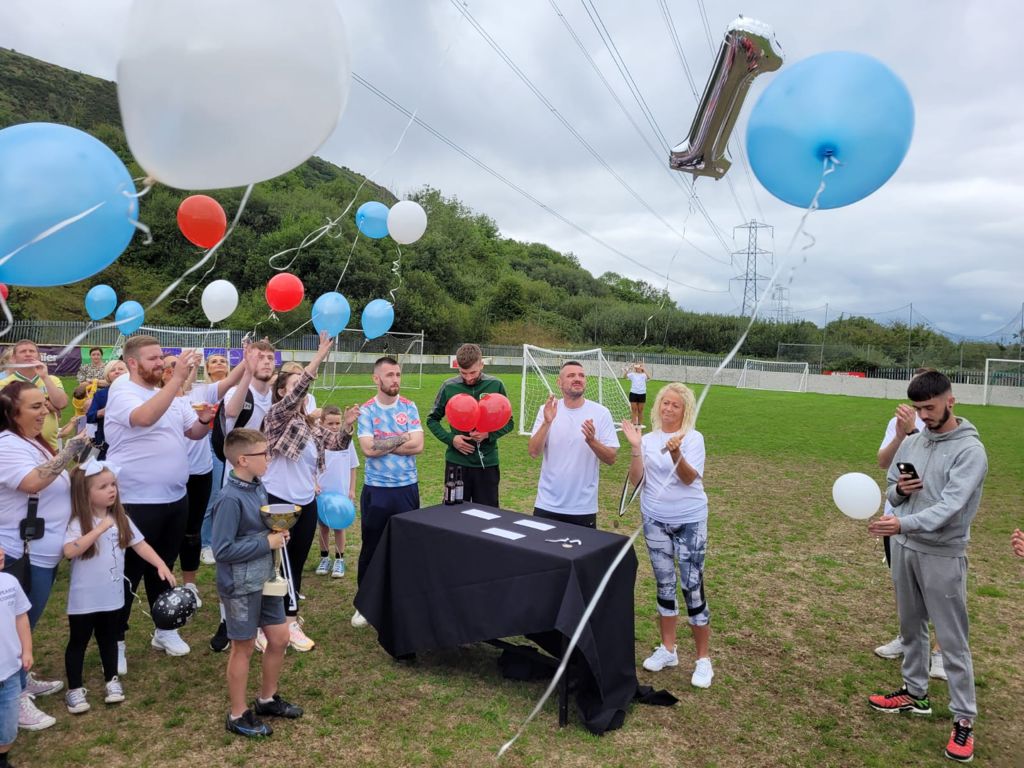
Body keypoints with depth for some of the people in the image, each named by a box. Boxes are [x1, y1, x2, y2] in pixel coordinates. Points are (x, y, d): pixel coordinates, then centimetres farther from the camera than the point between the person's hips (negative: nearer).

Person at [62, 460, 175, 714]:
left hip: (112, 596, 5)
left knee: (109, 638, 19)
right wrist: (100, 529, -36)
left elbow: (140, 544, 0)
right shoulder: (78, 523, -17)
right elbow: (69, 551, -33)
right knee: (78, 641, 10)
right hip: (84, 599, -5)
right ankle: (74, 689, 24)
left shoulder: (120, 519, 0)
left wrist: (161, 565, -12)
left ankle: (111, 680, 34)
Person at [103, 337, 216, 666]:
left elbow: (195, 433, 11)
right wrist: (178, 378, -38)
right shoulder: (122, 392, -13)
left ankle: (165, 630, 34)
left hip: (175, 498, 7)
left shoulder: (172, 396, 9)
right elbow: (145, 417, -35)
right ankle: (114, 640, 21)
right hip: (136, 503, -7)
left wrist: (204, 419, -12)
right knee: (129, 573, 5)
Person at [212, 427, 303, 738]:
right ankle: (238, 715, 27)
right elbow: (222, 549, -25)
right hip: (241, 585, -8)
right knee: (244, 647, 8)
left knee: (279, 639, 16)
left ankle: (267, 699, 37)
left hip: (264, 579, 8)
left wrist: (277, 533, -4)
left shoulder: (258, 487, 2)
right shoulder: (230, 499, -24)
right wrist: (267, 543, -23)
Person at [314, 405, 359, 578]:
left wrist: (352, 490, 2)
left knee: (340, 526, 8)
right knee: (323, 526, 12)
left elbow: (353, 467, 3)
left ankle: (339, 560, 19)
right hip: (322, 493, 0)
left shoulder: (347, 441, -4)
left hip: (342, 493, 0)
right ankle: (324, 558, 26)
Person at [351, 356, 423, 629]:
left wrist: (383, 444, -12)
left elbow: (418, 446, -10)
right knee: (371, 547, 10)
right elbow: (368, 449, -16)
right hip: (376, 490, -1)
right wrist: (402, 438, -11)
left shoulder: (409, 407, 0)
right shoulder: (366, 410, -4)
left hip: (407, 488, 1)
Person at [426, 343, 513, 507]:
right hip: (456, 462, 0)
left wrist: (489, 434, -14)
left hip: (487, 463, 0)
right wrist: (450, 439, -9)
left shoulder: (496, 386, -4)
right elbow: (432, 419, 8)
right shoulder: (449, 386, -4)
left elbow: (508, 423, 4)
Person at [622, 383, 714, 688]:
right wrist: (635, 447, -17)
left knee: (692, 588, -2)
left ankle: (703, 659, 12)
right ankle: (668, 649, 28)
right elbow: (635, 480, -5)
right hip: (655, 520, 4)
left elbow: (689, 478, -19)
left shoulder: (693, 438, -8)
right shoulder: (648, 439, 0)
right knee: (665, 585, 14)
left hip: (690, 522, -3)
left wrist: (676, 453, -36)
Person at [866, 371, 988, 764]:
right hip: (904, 548, 6)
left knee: (952, 640, 3)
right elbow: (890, 490, 14)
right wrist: (898, 489, -11)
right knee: (911, 626, 19)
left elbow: (951, 506, -26)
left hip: (943, 556, -6)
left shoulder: (970, 450, -15)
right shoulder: (910, 442, 5)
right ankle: (915, 692, 35)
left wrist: (904, 524, -40)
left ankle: (964, 718, 16)